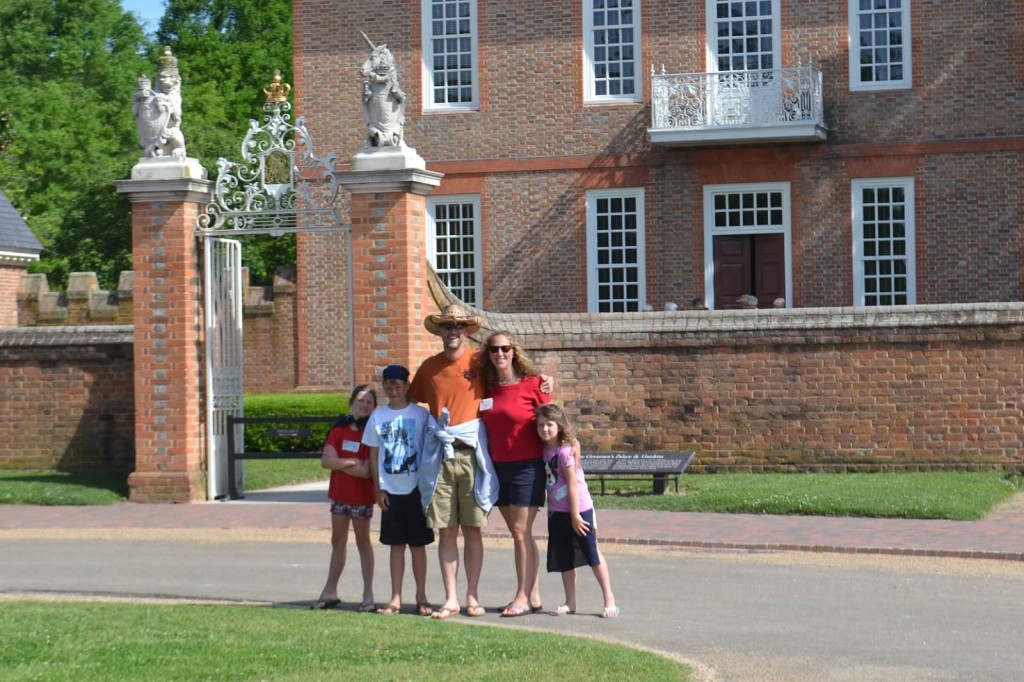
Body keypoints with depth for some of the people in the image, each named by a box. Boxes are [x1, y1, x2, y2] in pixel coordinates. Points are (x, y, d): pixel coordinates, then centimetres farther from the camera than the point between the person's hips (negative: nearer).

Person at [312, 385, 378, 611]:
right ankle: (330, 592, 20)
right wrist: (350, 462, -18)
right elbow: (325, 461, -7)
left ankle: (368, 595, 8)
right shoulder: (339, 429, 2)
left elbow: (367, 471, -19)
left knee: (363, 543, 4)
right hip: (339, 494, 5)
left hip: (362, 496, -5)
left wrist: (338, 462, -12)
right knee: (338, 542, 13)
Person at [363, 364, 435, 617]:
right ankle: (395, 598, 12)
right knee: (396, 544, 8)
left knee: (418, 544, 4)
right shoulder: (378, 416, 4)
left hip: (416, 488, -2)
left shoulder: (421, 414, -3)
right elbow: (374, 454, 7)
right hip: (390, 490, 2)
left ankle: (421, 597, 13)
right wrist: (378, 489, 3)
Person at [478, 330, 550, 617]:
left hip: (527, 466, -5)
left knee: (521, 531, -7)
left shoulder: (532, 384, -8)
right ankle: (534, 595, 14)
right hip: (498, 467, 6)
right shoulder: (487, 389, 6)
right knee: (519, 533, 9)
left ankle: (523, 597, -1)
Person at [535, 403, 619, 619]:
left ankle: (610, 601, 6)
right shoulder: (545, 451, 2)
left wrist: (575, 515, -17)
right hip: (557, 512, 7)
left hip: (578, 509, -7)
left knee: (593, 555, 0)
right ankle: (570, 602, 18)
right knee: (564, 559, 10)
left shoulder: (565, 451, -17)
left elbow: (573, 484, -17)